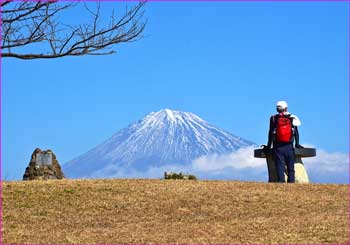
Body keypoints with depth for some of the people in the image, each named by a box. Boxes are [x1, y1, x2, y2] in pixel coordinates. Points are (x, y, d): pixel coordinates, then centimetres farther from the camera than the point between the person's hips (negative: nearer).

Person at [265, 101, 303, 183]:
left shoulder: (274, 118, 2)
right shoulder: (293, 118, 5)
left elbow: (271, 133, 1)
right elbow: (296, 133, 8)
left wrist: (269, 146, 6)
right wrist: (297, 144, 16)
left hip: (278, 148, -1)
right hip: (289, 147, 1)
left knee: (280, 168, -2)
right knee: (290, 168, 7)